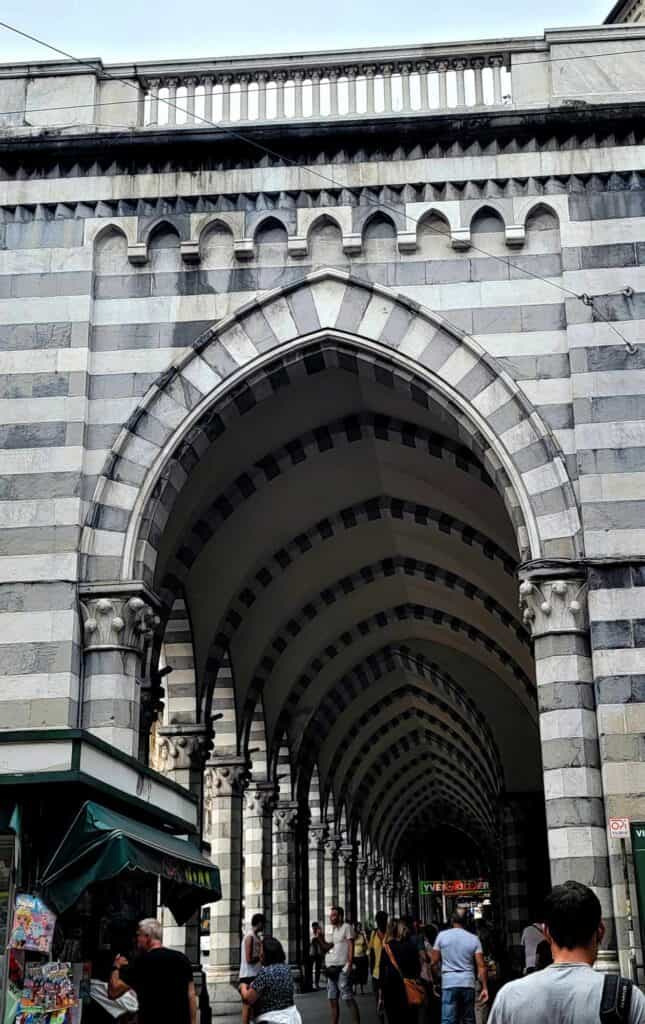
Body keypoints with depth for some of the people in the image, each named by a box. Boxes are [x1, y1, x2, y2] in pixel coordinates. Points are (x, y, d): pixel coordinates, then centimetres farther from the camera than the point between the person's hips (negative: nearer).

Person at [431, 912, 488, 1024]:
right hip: (468, 983, 2)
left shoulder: (442, 935, 1)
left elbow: (434, 962, 2)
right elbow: (481, 966, -2)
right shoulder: (474, 939, 4)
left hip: (449, 983, -2)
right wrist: (485, 988, 1)